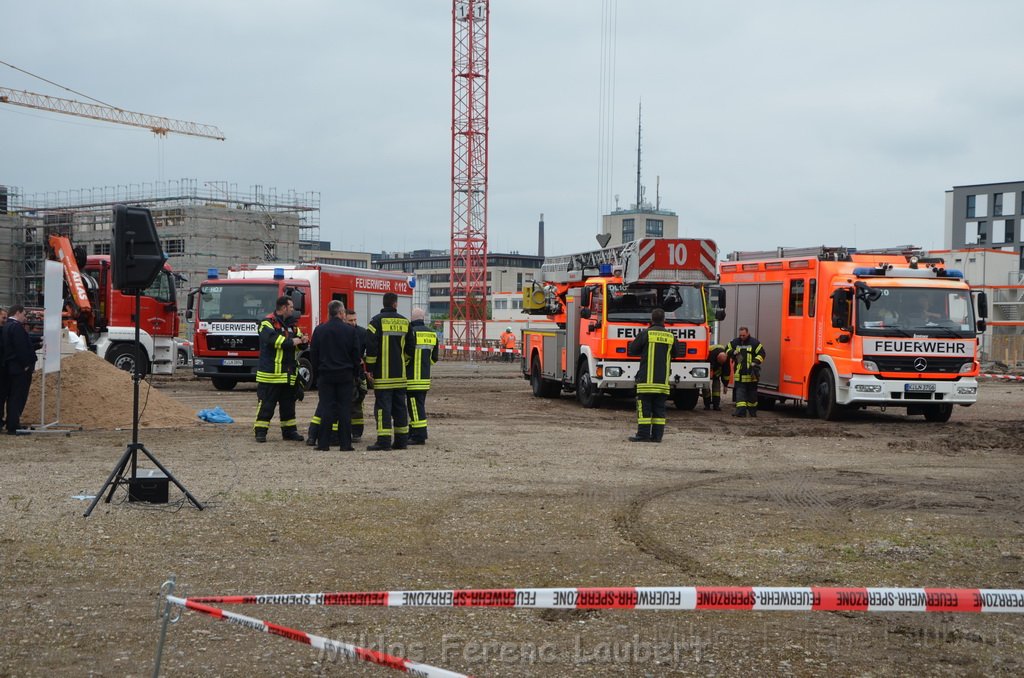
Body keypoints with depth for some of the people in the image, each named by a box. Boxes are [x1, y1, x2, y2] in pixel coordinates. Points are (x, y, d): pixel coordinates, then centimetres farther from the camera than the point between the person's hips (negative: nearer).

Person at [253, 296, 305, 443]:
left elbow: (298, 338, 20)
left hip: (288, 374, 8)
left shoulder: (291, 325, 18)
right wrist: (290, 342, -21)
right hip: (271, 372, -7)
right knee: (266, 403, -4)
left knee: (288, 403, 12)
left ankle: (289, 430, 20)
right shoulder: (268, 322, -7)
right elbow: (270, 338, -23)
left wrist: (302, 341, -5)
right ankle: (260, 431, 1)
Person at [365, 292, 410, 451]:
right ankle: (402, 440, 14)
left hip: (383, 373, -5)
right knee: (400, 406, 11)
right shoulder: (405, 321, 8)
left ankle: (384, 441, -11)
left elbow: (371, 346, -12)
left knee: (383, 406, -5)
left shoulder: (377, 321, -7)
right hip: (400, 373, 5)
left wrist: (370, 368, -5)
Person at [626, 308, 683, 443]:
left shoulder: (645, 334, -5)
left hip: (647, 379, -4)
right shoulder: (671, 336, 7)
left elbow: (631, 350, 1)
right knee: (659, 408, 8)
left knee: (644, 407, -2)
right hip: (663, 380, 4)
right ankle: (657, 435, 6)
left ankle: (643, 434, -5)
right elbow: (677, 353, 21)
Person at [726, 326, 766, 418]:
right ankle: (741, 410, -12)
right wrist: (733, 353, -5)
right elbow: (727, 350, 17)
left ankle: (752, 410, 23)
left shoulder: (754, 343, -2)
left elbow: (761, 353, -4)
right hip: (739, 374, 2)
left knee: (752, 392, 10)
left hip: (751, 373, -2)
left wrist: (755, 362, -18)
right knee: (740, 391, -7)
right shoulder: (735, 342, 8)